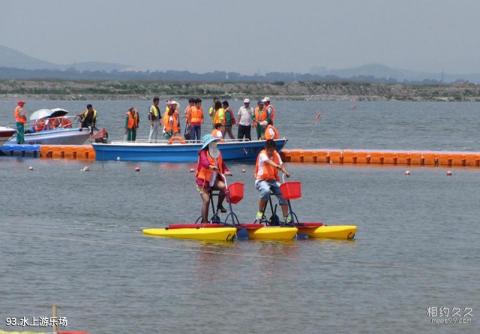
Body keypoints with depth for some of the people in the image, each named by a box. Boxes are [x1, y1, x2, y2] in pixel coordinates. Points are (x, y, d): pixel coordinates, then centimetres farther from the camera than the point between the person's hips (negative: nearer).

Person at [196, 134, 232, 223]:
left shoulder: (218, 153, 10)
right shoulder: (203, 153, -10)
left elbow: (222, 164, 14)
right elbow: (204, 162, -30)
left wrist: (226, 171, -7)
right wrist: (211, 167, -50)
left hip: (214, 180, 5)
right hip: (203, 180, -5)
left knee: (223, 186, -26)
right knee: (206, 200, -12)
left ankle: (220, 205, -3)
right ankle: (204, 221, -1)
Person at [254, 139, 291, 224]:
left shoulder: (276, 155, 10)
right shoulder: (262, 155, -9)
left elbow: (281, 164, -1)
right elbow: (268, 162, -29)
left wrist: (285, 172, -23)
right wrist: (277, 166, -49)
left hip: (273, 180, 5)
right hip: (262, 180, -5)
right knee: (266, 191, -37)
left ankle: (286, 217, -11)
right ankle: (260, 213, -18)